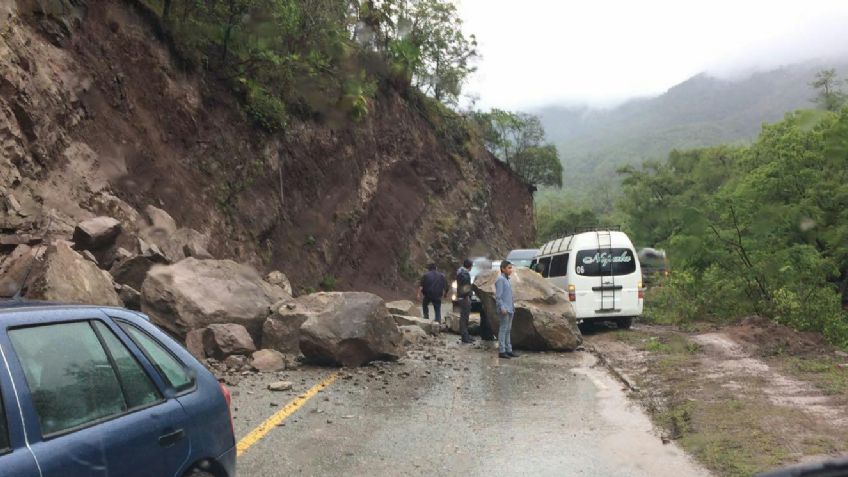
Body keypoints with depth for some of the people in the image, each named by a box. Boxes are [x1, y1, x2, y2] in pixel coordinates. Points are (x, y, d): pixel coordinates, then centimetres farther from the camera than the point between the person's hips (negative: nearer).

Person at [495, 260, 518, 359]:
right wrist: (502, 308, -21)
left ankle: (508, 350, 17)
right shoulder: (500, 279, -11)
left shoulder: (507, 279, 16)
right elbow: (498, 296, -16)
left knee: (508, 330, 12)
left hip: (510, 309, 9)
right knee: (503, 329, -6)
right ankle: (501, 351, -3)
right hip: (504, 310, -9)